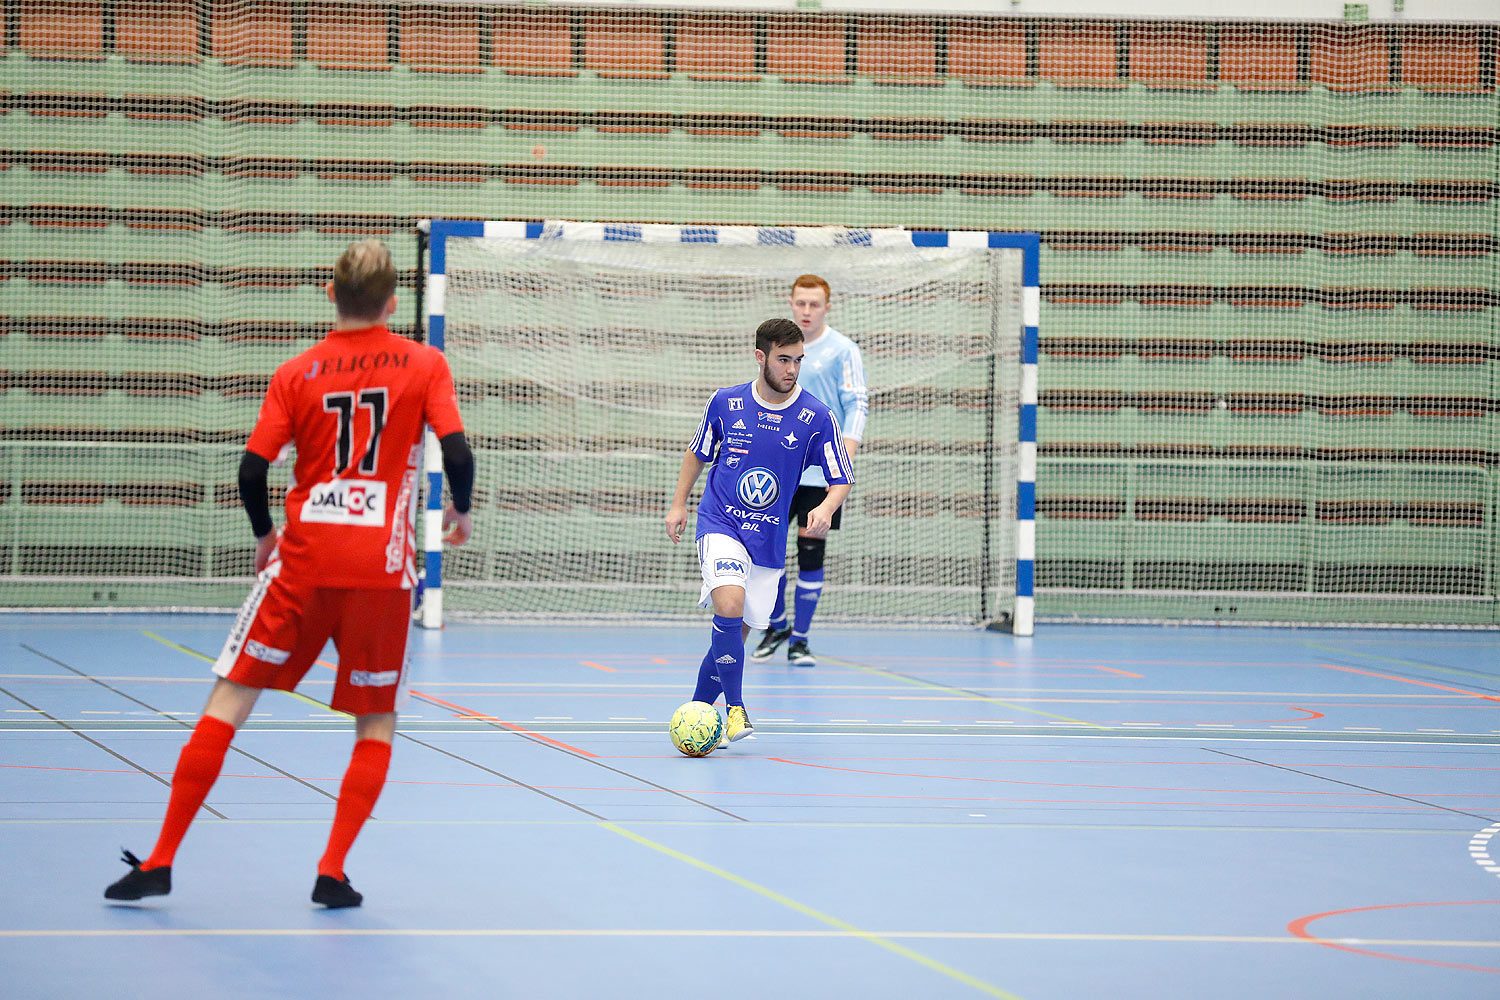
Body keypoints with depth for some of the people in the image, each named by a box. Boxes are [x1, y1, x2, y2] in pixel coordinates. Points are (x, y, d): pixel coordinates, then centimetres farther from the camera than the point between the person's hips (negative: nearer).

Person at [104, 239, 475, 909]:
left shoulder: (296, 375, 4)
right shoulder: (425, 365, 2)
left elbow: (252, 471, -2)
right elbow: (456, 453, -7)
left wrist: (265, 536, 16)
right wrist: (459, 513, 13)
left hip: (305, 558, 0)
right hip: (383, 565, 0)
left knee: (231, 697, 6)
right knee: (376, 722, 13)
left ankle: (162, 861, 2)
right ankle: (332, 873, 2)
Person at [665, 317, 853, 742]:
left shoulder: (817, 417, -5)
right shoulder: (725, 403, -2)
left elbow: (841, 480, -1)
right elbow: (698, 453, 16)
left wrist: (826, 508, -22)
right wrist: (678, 504, 13)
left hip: (769, 540, 2)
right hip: (720, 525, -2)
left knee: (735, 632, 8)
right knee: (729, 604, -27)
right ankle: (734, 708, -18)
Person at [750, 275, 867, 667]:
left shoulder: (842, 350, -4)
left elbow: (857, 405, -8)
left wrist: (845, 458, -19)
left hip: (820, 473, -4)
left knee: (811, 552, -2)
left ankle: (799, 639, 8)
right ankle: (777, 626, 23)